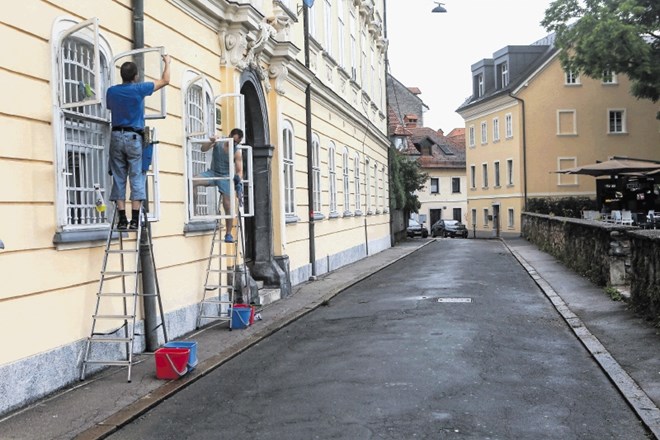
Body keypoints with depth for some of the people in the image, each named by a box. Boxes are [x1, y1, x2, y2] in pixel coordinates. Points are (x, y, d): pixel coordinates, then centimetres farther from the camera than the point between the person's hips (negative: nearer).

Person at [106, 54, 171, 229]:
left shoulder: (111, 91, 7)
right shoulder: (139, 89, -3)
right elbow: (165, 81, 6)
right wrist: (167, 63, 23)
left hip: (116, 136, 4)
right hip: (134, 137, -3)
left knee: (119, 179, 4)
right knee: (137, 178, -3)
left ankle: (122, 219, 0)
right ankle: (134, 219, -8)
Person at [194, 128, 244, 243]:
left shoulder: (237, 152, -12)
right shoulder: (218, 143, -7)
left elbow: (239, 170, -15)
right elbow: (203, 149, -11)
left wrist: (238, 179, -34)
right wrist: (211, 142, -29)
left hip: (225, 177, -2)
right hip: (213, 173, 2)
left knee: (228, 206, -5)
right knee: (192, 182, -25)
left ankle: (228, 234, 6)